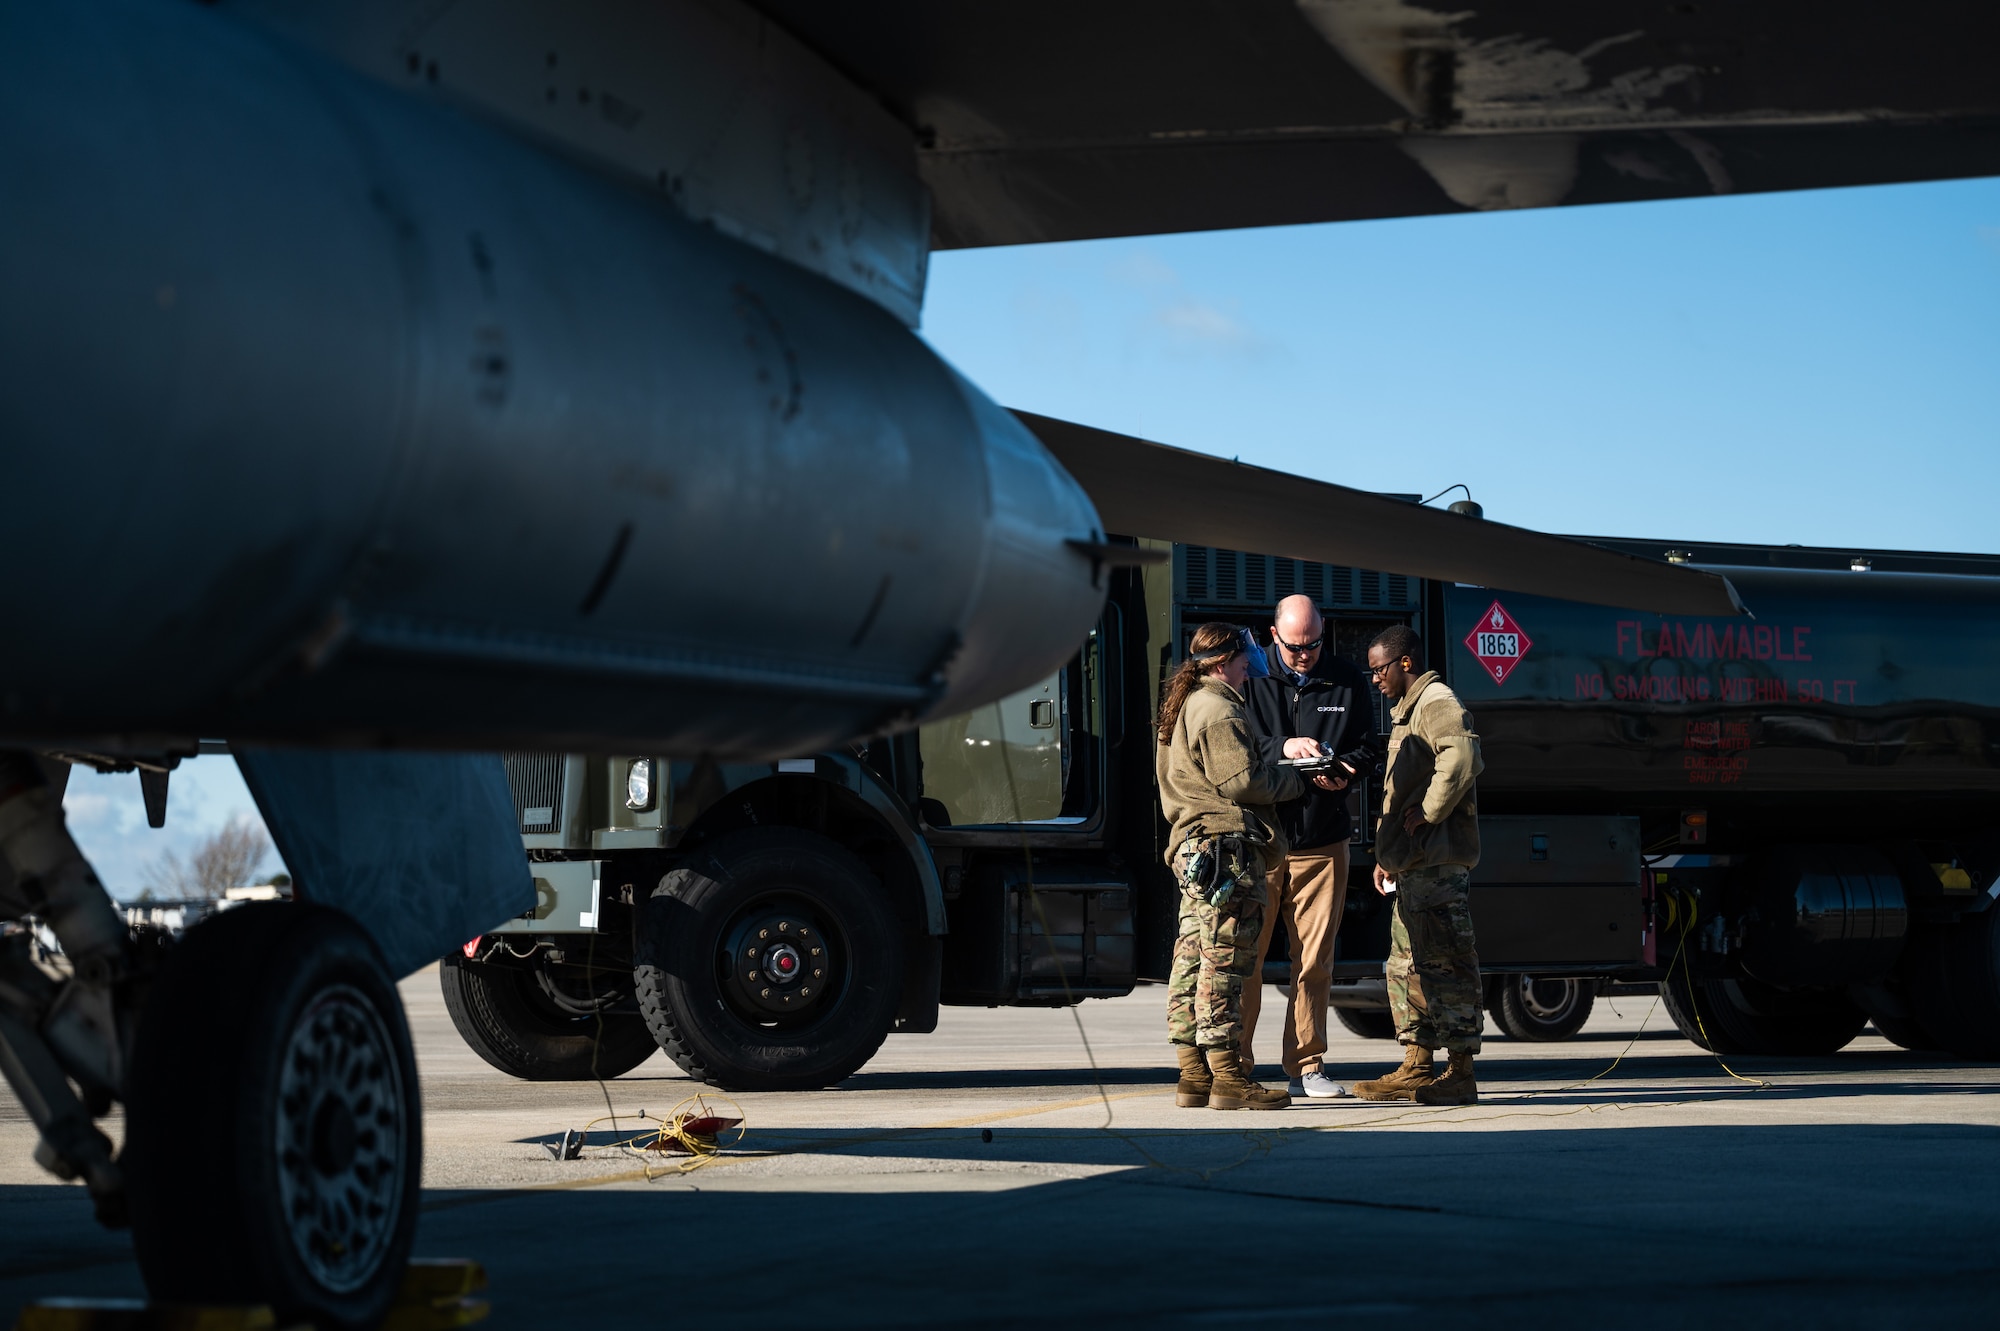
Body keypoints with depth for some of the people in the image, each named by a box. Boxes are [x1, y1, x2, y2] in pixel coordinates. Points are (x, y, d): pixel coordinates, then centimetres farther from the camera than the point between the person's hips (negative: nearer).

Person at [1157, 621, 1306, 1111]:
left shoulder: (1184, 707, 22)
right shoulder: (1218, 709, -10)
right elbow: (1242, 780, -16)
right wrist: (1299, 780, -1)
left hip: (1193, 848, 10)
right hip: (1227, 847, -10)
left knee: (1193, 961, 8)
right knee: (1224, 962, -10)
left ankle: (1193, 1077, 10)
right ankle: (1227, 1079, -11)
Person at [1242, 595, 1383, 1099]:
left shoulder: (1347, 680, 9)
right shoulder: (1250, 678, 2)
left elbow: (1368, 747, 11)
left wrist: (1344, 773, -10)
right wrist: (1280, 749, -21)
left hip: (1322, 842, 2)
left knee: (1315, 961, 4)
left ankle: (1306, 1067, 11)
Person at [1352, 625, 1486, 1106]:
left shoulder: (1437, 702, -10)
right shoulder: (1405, 713, 24)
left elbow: (1463, 755, -30)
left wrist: (1428, 813, -22)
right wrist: (1386, 854, 23)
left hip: (1438, 861, -11)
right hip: (1413, 863, 11)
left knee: (1445, 963, -9)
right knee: (1407, 964, 12)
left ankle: (1461, 1073, -8)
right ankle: (1417, 1068, 17)